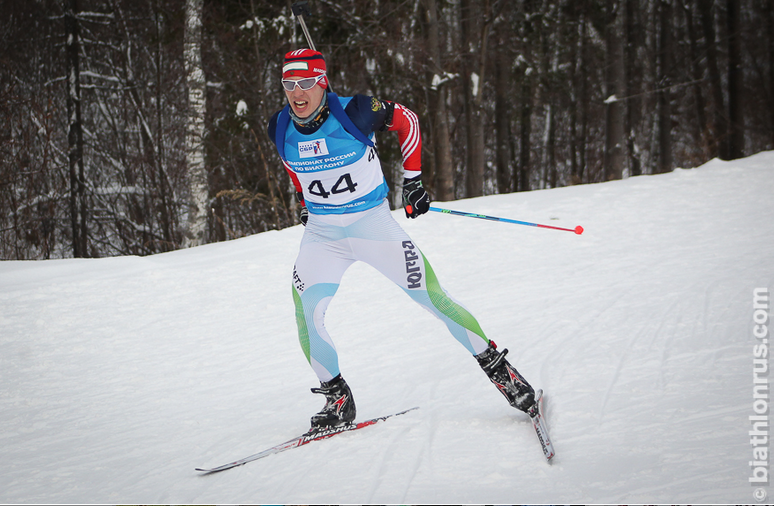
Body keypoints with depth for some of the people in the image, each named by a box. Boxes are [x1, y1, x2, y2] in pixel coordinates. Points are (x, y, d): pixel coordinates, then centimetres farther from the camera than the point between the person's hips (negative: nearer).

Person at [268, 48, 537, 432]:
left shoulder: (353, 114, -19)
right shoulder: (280, 129, -7)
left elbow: (405, 119, -1)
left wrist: (412, 179, -1)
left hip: (372, 223, -3)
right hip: (321, 233, 3)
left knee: (430, 295, -6)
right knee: (307, 308, -15)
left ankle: (498, 370, 9)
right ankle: (336, 397, 3)